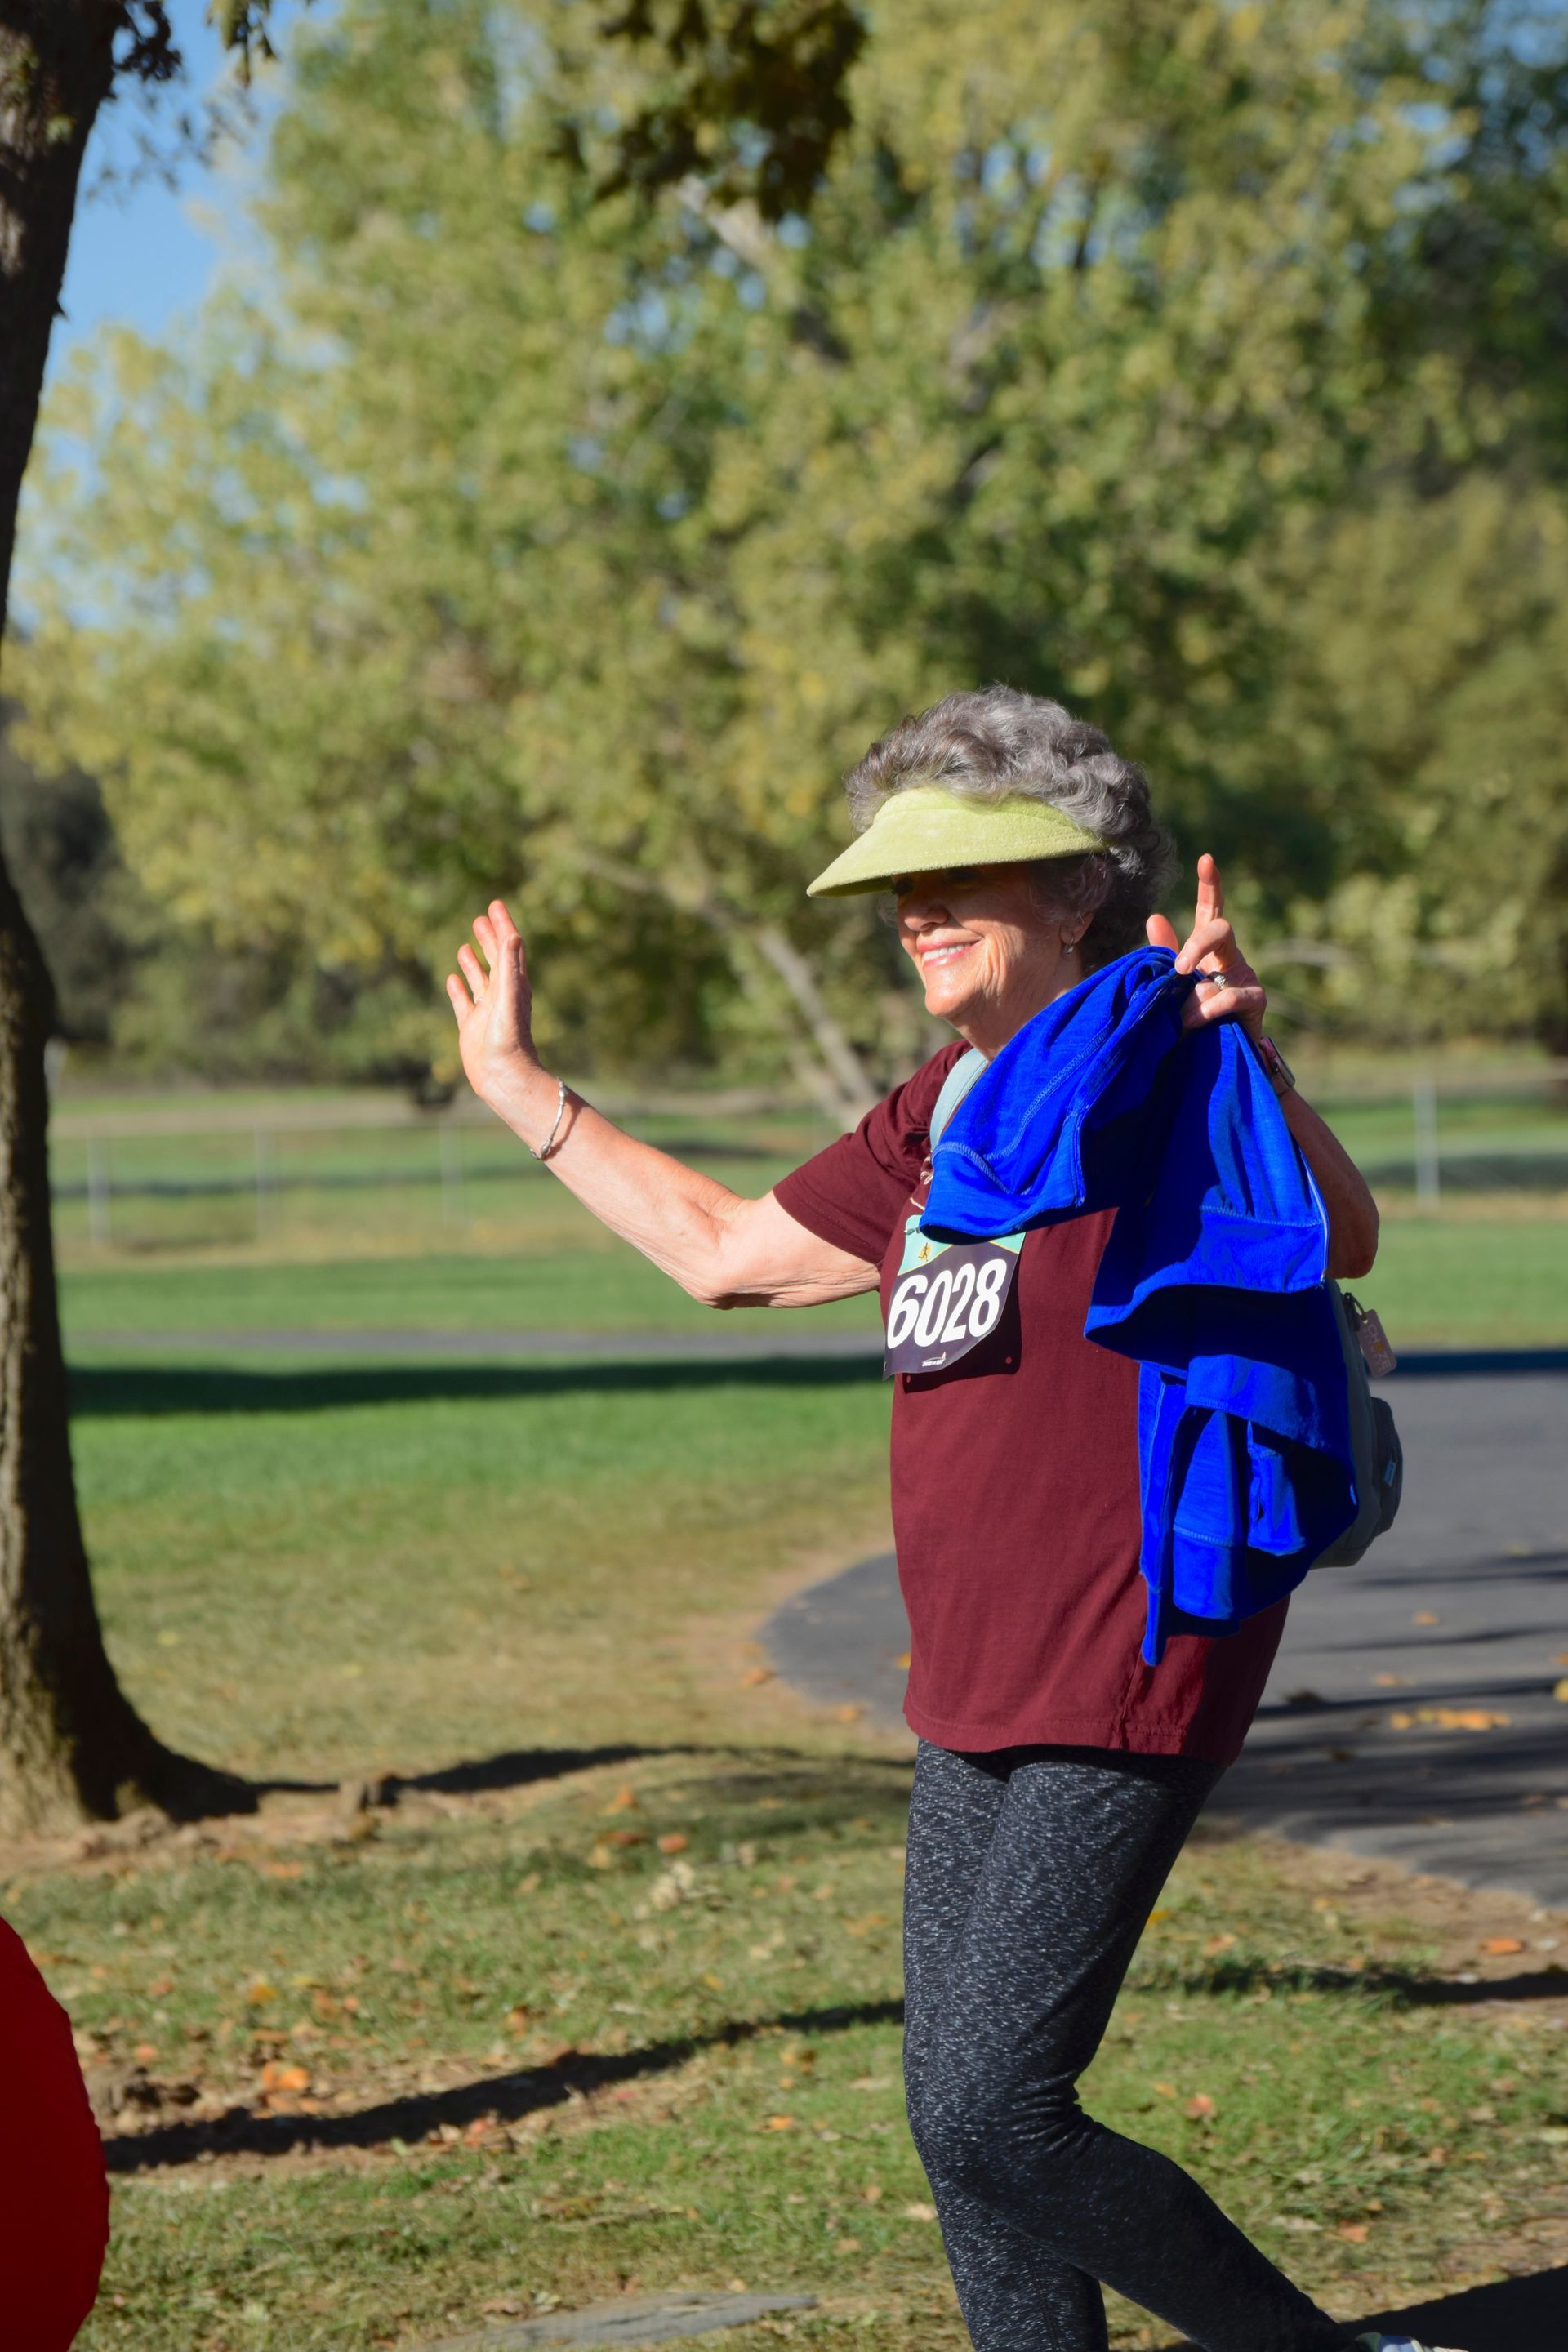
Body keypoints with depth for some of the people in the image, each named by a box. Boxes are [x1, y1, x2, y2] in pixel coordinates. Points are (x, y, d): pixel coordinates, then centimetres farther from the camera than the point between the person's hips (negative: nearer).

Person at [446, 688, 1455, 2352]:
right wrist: (518, 1089, 27)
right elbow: (723, 1251, 23)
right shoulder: (946, 1113, 11)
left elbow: (1338, 1243, -30)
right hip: (978, 1694, 9)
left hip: (1130, 1689, -9)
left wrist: (1249, 1060, -49)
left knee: (992, 2119, -12)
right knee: (959, 2119, 11)